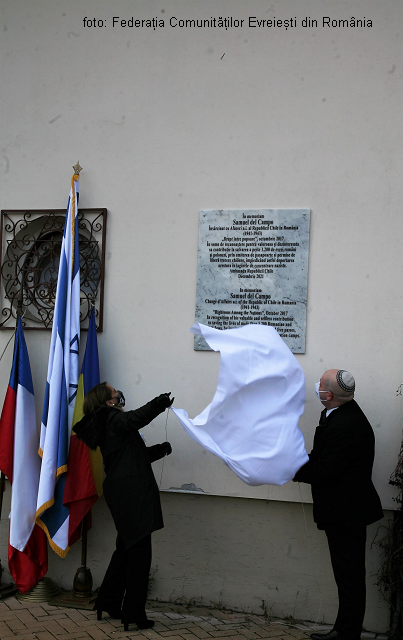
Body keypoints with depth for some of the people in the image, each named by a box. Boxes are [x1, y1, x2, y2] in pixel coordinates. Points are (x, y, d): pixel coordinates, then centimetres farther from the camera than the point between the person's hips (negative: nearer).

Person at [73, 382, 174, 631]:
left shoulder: (106, 425, 22)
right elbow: (136, 418, -32)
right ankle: (134, 614, -5)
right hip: (131, 492, -10)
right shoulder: (115, 420, -7)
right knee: (139, 551, -7)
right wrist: (161, 403, -26)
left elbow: (136, 456, 25)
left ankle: (108, 603, 24)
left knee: (126, 549, 18)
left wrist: (160, 449, 13)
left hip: (121, 494, 10)